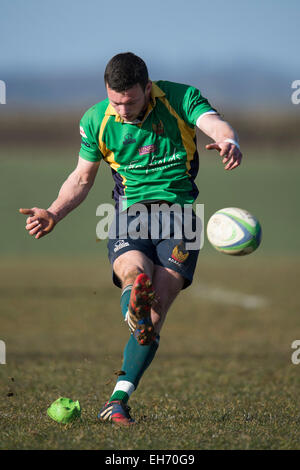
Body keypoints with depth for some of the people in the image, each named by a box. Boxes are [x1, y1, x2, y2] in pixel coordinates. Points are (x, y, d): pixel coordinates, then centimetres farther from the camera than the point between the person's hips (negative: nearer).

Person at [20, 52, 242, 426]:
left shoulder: (181, 99, -7)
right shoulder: (97, 120, 0)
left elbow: (215, 124, -24)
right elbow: (82, 177, 12)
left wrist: (228, 141, -49)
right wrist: (53, 214, -4)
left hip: (180, 211, -2)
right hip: (131, 211, 3)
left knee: (154, 315, -14)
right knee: (133, 272, -34)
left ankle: (117, 401, -11)